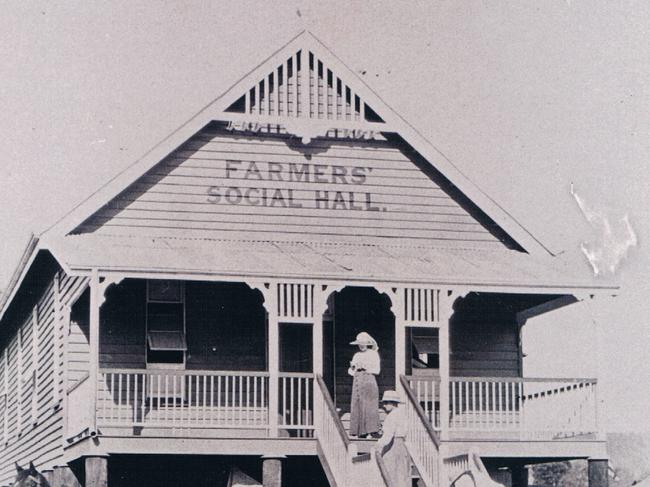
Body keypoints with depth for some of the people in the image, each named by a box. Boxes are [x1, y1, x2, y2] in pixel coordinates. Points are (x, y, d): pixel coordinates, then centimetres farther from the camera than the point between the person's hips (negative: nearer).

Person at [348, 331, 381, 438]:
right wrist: (353, 366, -4)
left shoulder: (373, 354, 5)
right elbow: (351, 372, 17)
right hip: (358, 381, 5)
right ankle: (357, 432, -1)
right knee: (357, 406, -1)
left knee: (368, 406, -12)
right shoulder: (357, 355, 19)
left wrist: (364, 367, -10)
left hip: (369, 380, -5)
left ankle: (369, 432, -15)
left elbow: (376, 370, -2)